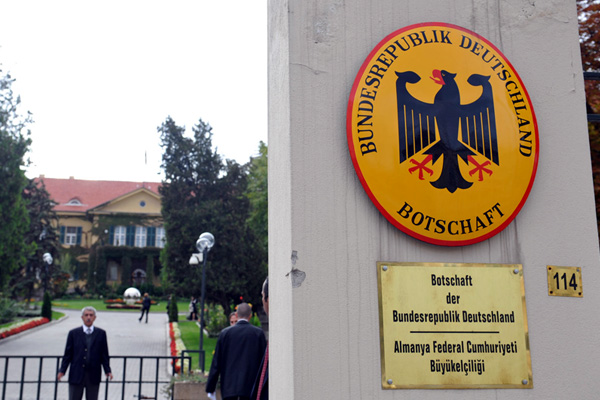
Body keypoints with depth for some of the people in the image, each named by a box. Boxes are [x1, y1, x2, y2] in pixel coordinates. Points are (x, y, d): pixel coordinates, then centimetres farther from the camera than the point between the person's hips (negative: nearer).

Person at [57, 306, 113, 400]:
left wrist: (107, 371, -3)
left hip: (94, 376, 0)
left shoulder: (101, 333, 4)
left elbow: (104, 354, 4)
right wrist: (62, 370, -4)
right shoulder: (73, 333, 4)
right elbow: (68, 354, 4)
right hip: (76, 375, 0)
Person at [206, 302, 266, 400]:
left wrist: (210, 387, 9)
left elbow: (216, 362, 2)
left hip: (229, 385, 0)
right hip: (249, 385, 0)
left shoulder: (225, 333, -1)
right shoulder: (258, 333, -2)